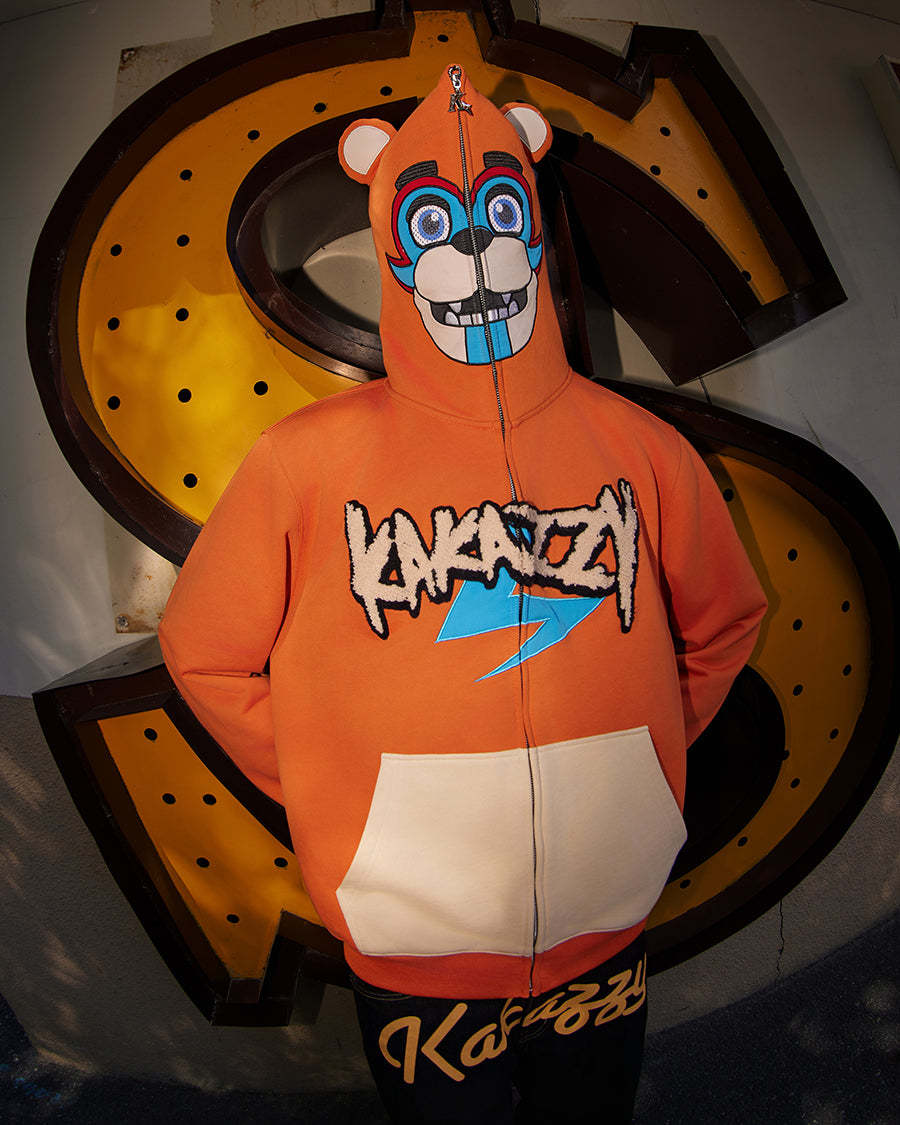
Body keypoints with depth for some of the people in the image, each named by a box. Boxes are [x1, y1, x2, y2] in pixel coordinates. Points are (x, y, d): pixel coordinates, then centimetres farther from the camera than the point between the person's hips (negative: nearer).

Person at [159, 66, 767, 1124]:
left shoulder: (639, 449, -8)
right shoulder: (306, 460, -14)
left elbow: (721, 628, 6)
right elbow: (207, 649, -3)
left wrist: (617, 764, 2)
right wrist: (335, 800, -4)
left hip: (605, 944, 3)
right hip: (409, 952, -2)